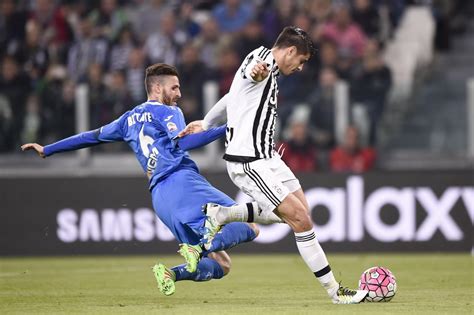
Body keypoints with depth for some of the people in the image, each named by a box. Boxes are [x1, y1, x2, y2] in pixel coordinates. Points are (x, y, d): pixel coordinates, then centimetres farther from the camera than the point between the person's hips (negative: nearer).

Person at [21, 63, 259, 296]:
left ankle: (172, 273, -19)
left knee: (220, 265, 6)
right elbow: (183, 142, -12)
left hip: (159, 199, 7)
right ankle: (200, 249, -36)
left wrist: (47, 150, 44)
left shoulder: (130, 119, 27)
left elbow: (92, 136, 34)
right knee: (249, 227, -13)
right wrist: (225, 129, -14)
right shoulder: (167, 111, 7)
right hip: (182, 181, -7)